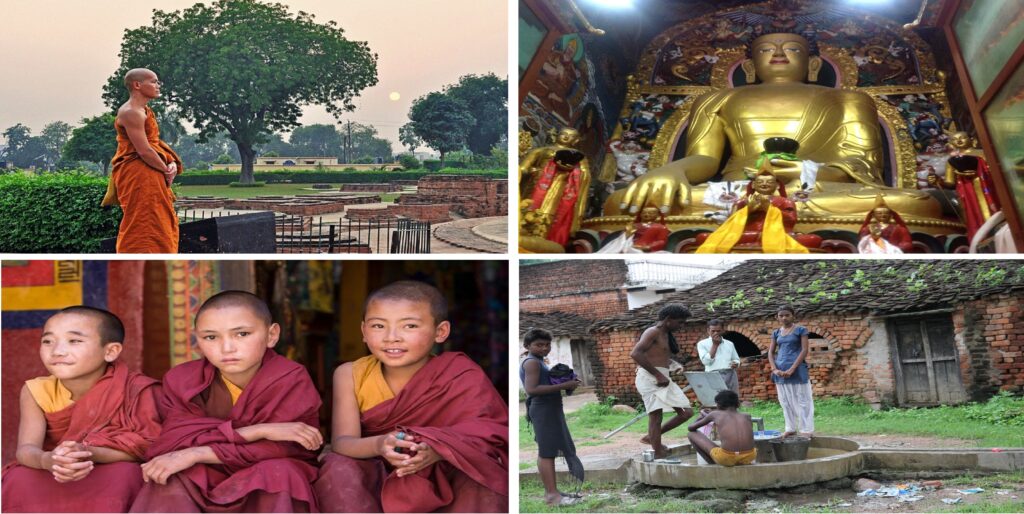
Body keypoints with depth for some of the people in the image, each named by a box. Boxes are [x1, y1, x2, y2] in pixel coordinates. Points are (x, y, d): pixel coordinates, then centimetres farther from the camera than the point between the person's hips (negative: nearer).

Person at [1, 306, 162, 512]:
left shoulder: (135, 389, -19)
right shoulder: (37, 391, -10)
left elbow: (146, 447, -25)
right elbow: (26, 449, -20)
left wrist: (88, 454, -43)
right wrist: (47, 460, -47)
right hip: (51, 475, 2)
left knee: (125, 474, -34)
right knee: (19, 481, -27)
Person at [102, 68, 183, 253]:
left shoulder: (144, 111, 16)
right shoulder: (131, 113, -16)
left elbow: (157, 142, 15)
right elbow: (144, 151, -21)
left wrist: (172, 163, -3)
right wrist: (166, 170, -10)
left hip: (151, 176, 10)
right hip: (138, 176, -10)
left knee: (164, 223, 14)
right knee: (142, 224, -8)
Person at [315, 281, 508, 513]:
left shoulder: (462, 376, -15)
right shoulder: (351, 375, -10)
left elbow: (484, 434, -27)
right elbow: (342, 442, -20)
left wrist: (439, 449, -49)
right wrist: (379, 445, -44)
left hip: (444, 479, -1)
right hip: (378, 479, 2)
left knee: (486, 472, -29)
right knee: (339, 468, -27)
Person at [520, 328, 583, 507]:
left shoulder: (538, 362, 19)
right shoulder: (532, 362, -13)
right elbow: (531, 389, -24)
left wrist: (566, 383, 9)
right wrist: (563, 386, -24)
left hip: (548, 410, 11)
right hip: (543, 410, -11)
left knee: (545, 451, 14)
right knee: (547, 452, -10)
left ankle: (550, 491, 20)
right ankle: (552, 495, -11)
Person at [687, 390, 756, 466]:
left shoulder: (715, 414, 12)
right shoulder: (746, 416, 17)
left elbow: (691, 427, 24)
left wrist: (701, 418, 46)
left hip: (727, 458, -4)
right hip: (748, 457, 4)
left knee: (692, 434, 17)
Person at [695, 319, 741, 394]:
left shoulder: (729, 344, 17)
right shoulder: (702, 344, 7)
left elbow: (736, 359, 23)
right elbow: (706, 361, -6)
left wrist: (735, 364, -1)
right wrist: (715, 344, -3)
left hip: (730, 376, 4)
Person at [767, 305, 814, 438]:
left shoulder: (800, 330, -3)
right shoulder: (776, 333, 10)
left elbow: (804, 350, -10)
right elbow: (771, 352, 8)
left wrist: (792, 369, -17)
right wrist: (774, 369, -9)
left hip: (797, 370, -5)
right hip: (780, 371, 5)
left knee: (801, 400, -2)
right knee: (785, 401, 9)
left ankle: (806, 430, 2)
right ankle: (790, 428, 18)